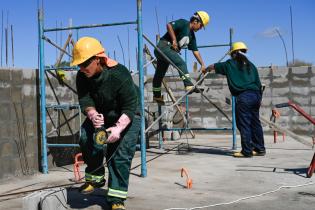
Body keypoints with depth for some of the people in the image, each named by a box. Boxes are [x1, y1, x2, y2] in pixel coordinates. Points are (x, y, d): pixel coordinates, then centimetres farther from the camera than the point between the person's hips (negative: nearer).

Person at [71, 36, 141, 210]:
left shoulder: (120, 75, -32)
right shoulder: (82, 77, -15)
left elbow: (130, 107, -30)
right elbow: (85, 100, -19)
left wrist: (118, 128, -45)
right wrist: (92, 115, -42)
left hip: (126, 117, -4)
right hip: (99, 114, 5)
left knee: (121, 155, -15)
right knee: (86, 137, -23)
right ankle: (95, 177, -2)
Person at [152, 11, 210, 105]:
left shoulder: (192, 35, 16)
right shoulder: (183, 23, -9)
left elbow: (195, 51, 16)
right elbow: (169, 25, -22)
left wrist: (202, 64, 11)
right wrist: (174, 40, -22)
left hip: (171, 50, 9)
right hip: (164, 47, -9)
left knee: (160, 74, 18)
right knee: (181, 63, -24)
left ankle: (156, 96, 27)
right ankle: (189, 86, -32)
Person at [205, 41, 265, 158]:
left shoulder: (230, 64, 7)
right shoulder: (251, 65, 17)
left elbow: (214, 66, 21)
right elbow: (258, 83, 14)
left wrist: (206, 69, 41)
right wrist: (259, 98, 20)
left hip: (243, 96, -5)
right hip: (255, 95, 6)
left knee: (244, 124, -3)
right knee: (255, 123, 12)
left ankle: (246, 151, -2)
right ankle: (260, 149, 18)